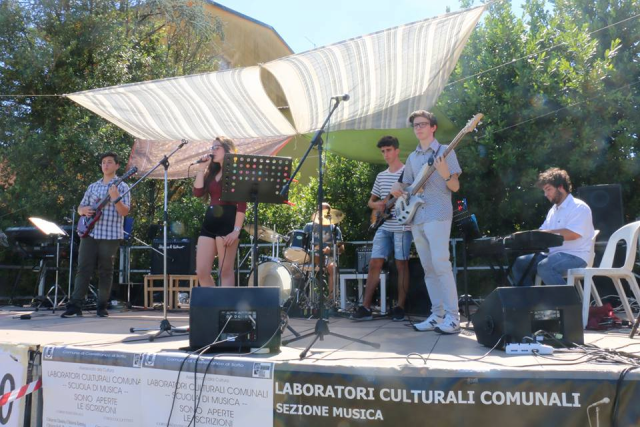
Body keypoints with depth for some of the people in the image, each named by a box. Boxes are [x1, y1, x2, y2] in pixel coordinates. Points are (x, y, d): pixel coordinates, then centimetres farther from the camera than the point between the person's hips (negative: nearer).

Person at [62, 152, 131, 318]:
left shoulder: (122, 187, 1)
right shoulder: (93, 187, 15)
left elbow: (125, 212, -8)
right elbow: (80, 208, 18)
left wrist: (115, 198, -25)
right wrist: (84, 210, -5)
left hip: (111, 235, -4)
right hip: (90, 233, 4)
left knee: (105, 271, 1)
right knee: (83, 269, 0)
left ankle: (102, 306, 8)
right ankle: (75, 305, 1)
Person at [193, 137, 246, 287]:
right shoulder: (211, 173, 20)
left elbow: (242, 204, -9)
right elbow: (198, 192, 5)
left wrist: (237, 230, -17)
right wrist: (202, 168, 6)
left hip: (227, 222, -7)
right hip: (209, 222, 7)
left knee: (226, 272, -5)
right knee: (201, 272, 2)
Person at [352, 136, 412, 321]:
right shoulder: (381, 176, 16)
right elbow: (370, 201, 21)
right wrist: (376, 205, -2)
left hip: (402, 227, -5)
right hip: (383, 227, 6)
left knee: (401, 265, 0)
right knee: (374, 264, 1)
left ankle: (400, 307, 7)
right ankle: (365, 307, 4)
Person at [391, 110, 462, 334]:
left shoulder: (445, 151, 1)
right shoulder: (412, 158, 18)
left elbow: (455, 187, -2)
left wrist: (445, 175, -22)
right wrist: (398, 188, 1)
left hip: (438, 215, -6)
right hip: (416, 217, 7)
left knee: (440, 265, -14)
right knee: (428, 268, 7)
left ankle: (453, 317, -11)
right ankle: (437, 315, 13)